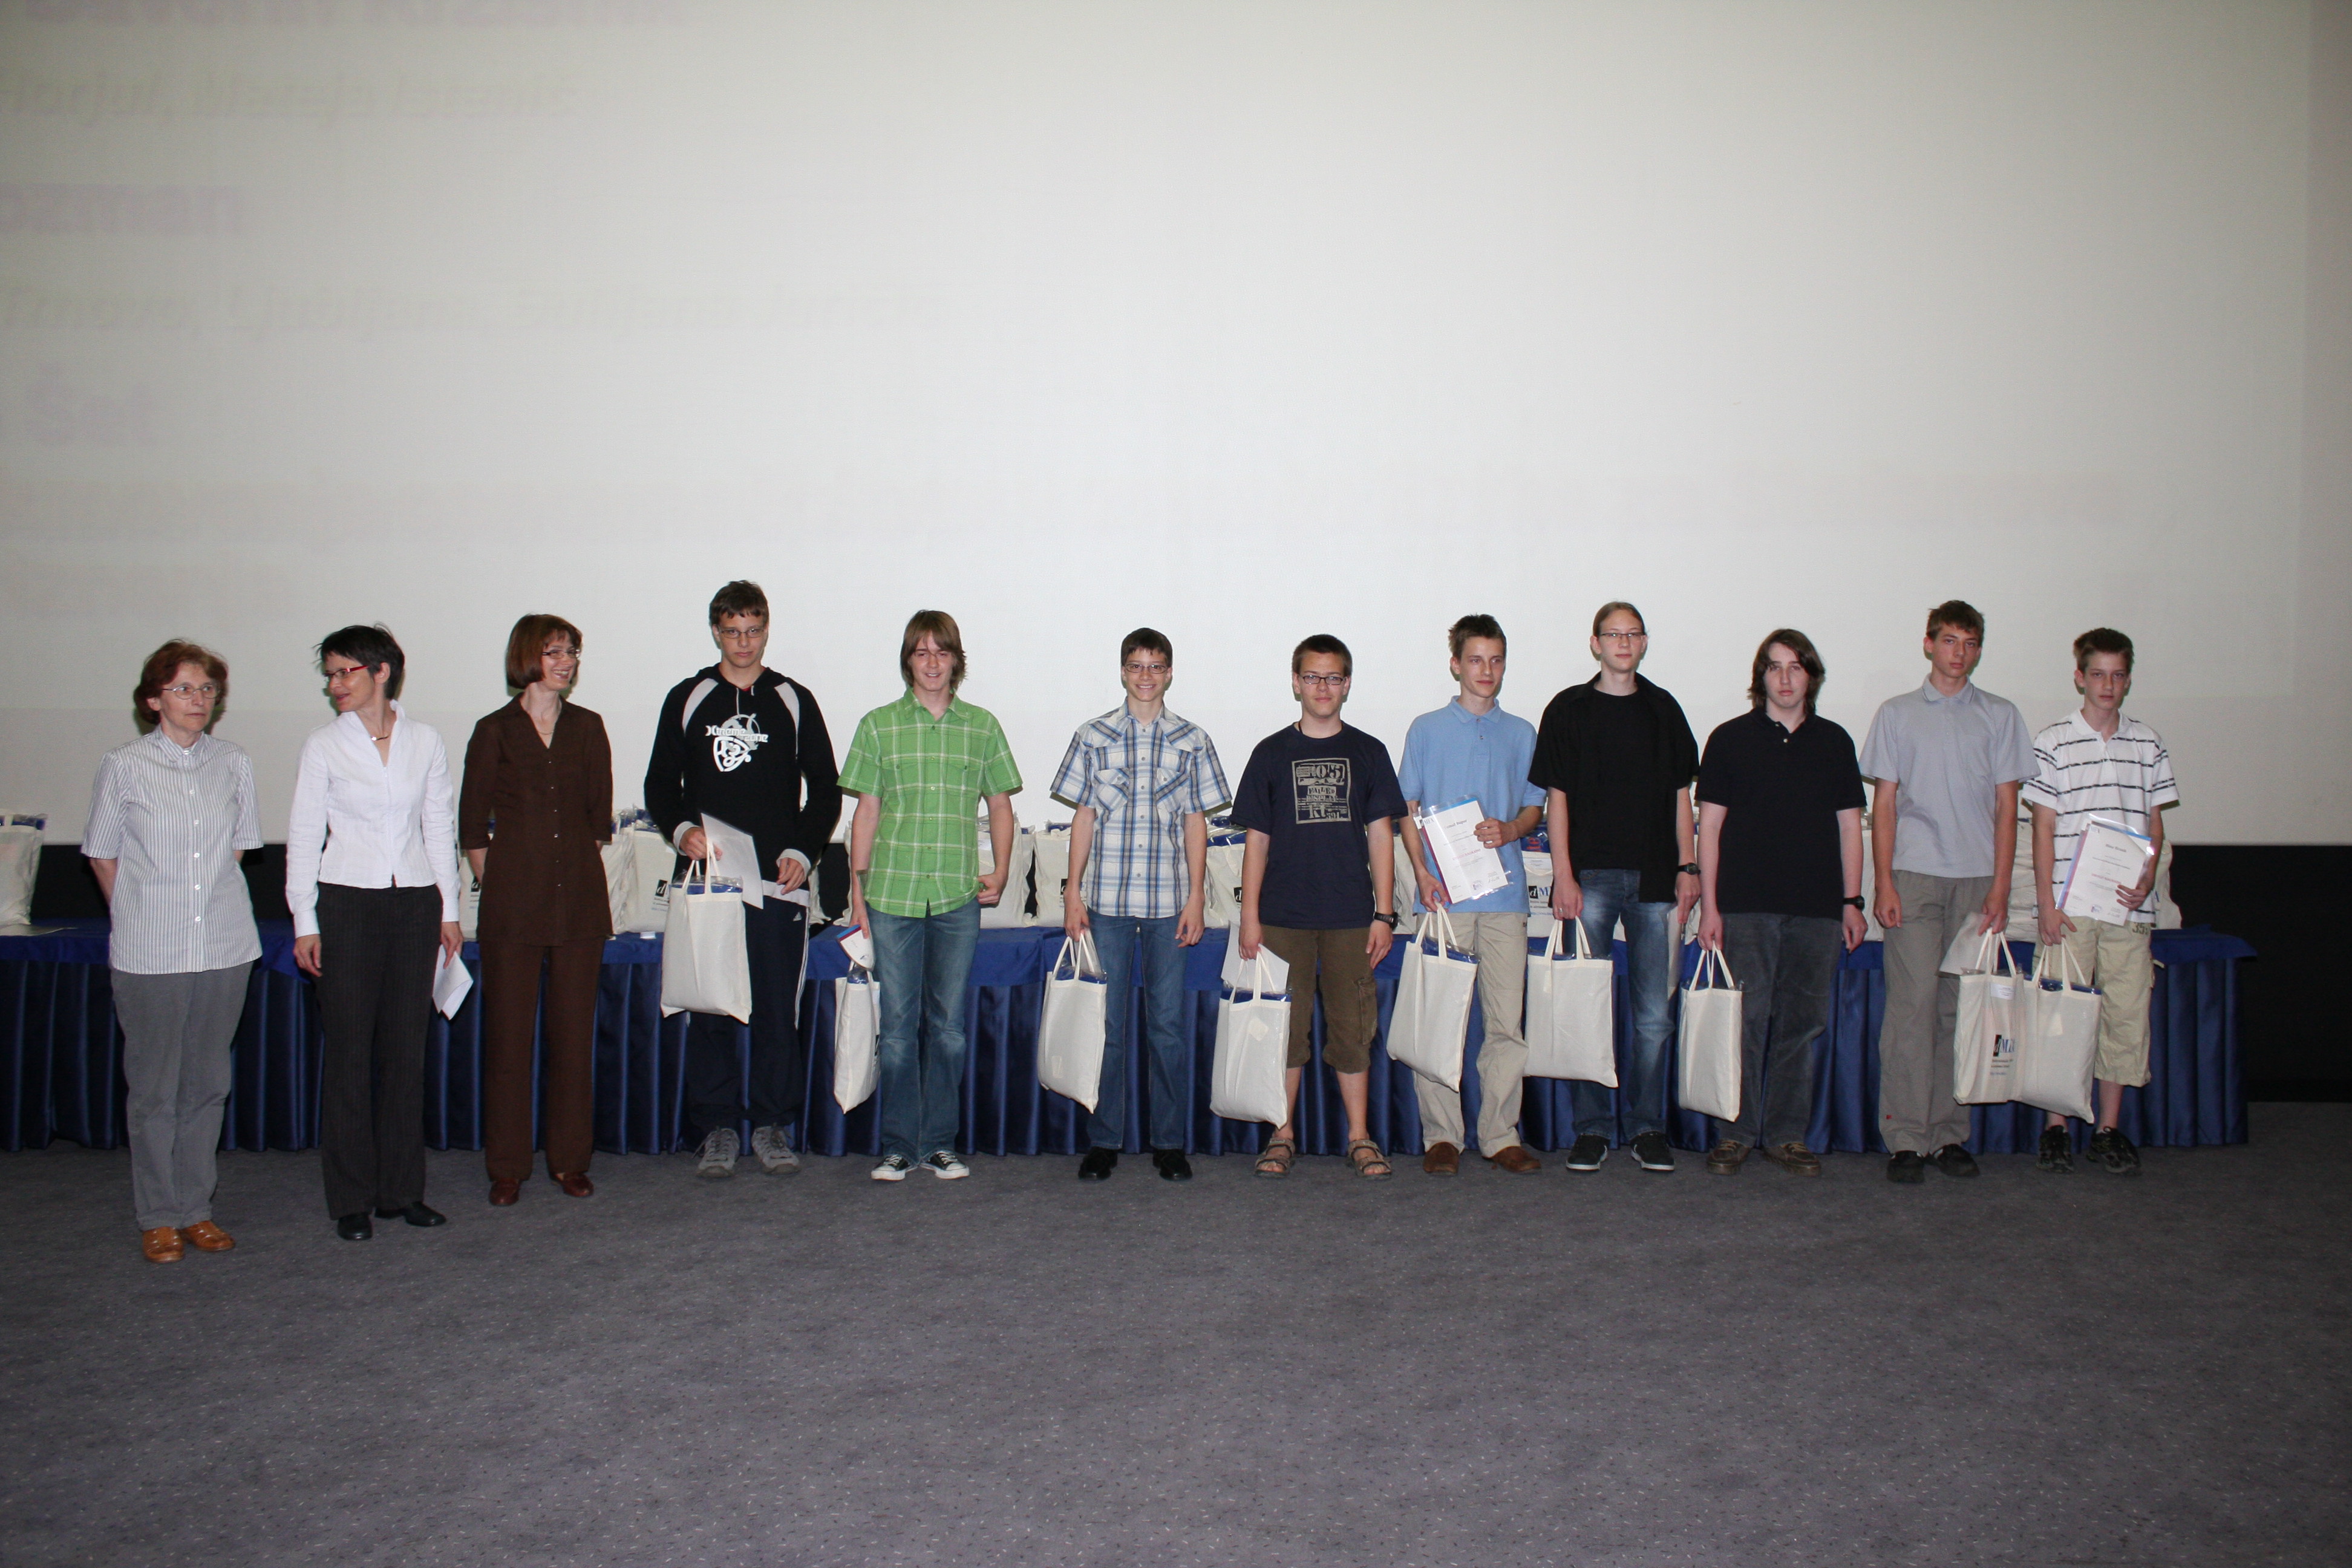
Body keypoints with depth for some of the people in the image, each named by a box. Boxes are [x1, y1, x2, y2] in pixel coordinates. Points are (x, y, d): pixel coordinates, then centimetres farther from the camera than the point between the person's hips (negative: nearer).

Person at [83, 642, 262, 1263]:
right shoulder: (123, 766, -2)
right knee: (154, 1087, 4)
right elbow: (102, 857, 6)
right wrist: (141, 919, 6)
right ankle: (157, 1216, 16)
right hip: (149, 953, -3)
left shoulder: (234, 763, 5)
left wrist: (216, 903, 11)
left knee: (207, 1083, 9)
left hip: (224, 947, 3)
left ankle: (195, 1208, 21)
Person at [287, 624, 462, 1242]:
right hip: (348, 904, -2)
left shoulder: (425, 741, 6)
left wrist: (448, 911, 9)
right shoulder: (324, 746, 1)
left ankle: (401, 1190, 14)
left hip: (414, 901, 2)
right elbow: (303, 835, 3)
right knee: (349, 1049, -1)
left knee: (406, 1047, 4)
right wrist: (305, 922, -2)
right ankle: (351, 1199, 8)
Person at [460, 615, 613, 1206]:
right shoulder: (495, 732, 3)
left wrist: (580, 872, 8)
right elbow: (472, 824, 5)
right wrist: (495, 885, 1)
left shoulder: (587, 728, 9)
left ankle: (570, 1160, 14)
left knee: (573, 1032, 5)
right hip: (513, 902, -2)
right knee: (508, 1033, 1)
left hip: (579, 899, 2)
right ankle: (507, 1167, 10)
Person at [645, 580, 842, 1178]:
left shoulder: (794, 701, 9)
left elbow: (824, 788, 10)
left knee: (778, 1009, 0)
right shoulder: (687, 699, 10)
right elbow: (660, 783, 12)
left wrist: (802, 851, -4)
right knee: (709, 1010, 2)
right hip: (707, 881, 1)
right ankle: (717, 1128, 11)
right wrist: (680, 829, -8)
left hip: (778, 883, 0)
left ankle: (772, 1126, 11)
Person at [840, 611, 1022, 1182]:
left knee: (948, 1024, 6)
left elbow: (1000, 806, 13)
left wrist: (1000, 872, 1)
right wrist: (857, 891, 2)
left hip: (958, 898, 1)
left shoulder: (982, 726, 8)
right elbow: (866, 813, 6)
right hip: (892, 895, -1)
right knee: (898, 1023, 3)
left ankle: (939, 1142, 17)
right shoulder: (879, 726, 5)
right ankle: (898, 1145, 13)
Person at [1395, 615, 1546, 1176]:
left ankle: (1501, 1134, 10)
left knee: (1508, 1021, 1)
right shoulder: (1427, 730, 8)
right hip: (1444, 893, -2)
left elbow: (1534, 807, 16)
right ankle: (1441, 1135, 7)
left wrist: (1509, 830, -7)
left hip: (1505, 895, 2)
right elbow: (1408, 809, 7)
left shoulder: (1521, 734, 14)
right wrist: (1422, 872, -6)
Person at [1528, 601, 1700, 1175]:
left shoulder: (1663, 709, 12)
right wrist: (1563, 875, -7)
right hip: (1592, 876, -2)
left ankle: (1647, 1126, 14)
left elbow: (1680, 794, 13)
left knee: (1654, 1013, 4)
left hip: (1654, 877, 2)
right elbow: (1556, 796, 1)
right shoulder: (1569, 710, 4)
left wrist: (1687, 866, 4)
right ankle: (1591, 1127, 9)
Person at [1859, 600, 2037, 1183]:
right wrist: (1885, 883, -3)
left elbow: (2006, 807, 8)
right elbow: (1884, 803, 6)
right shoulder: (1897, 714, 9)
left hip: (1976, 879, 2)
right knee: (1912, 1003, -8)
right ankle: (1905, 1137, -4)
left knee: (1960, 1007, 3)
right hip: (1914, 877, -1)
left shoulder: (2000, 716, 11)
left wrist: (2000, 888, -1)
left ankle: (1949, 1134, 10)